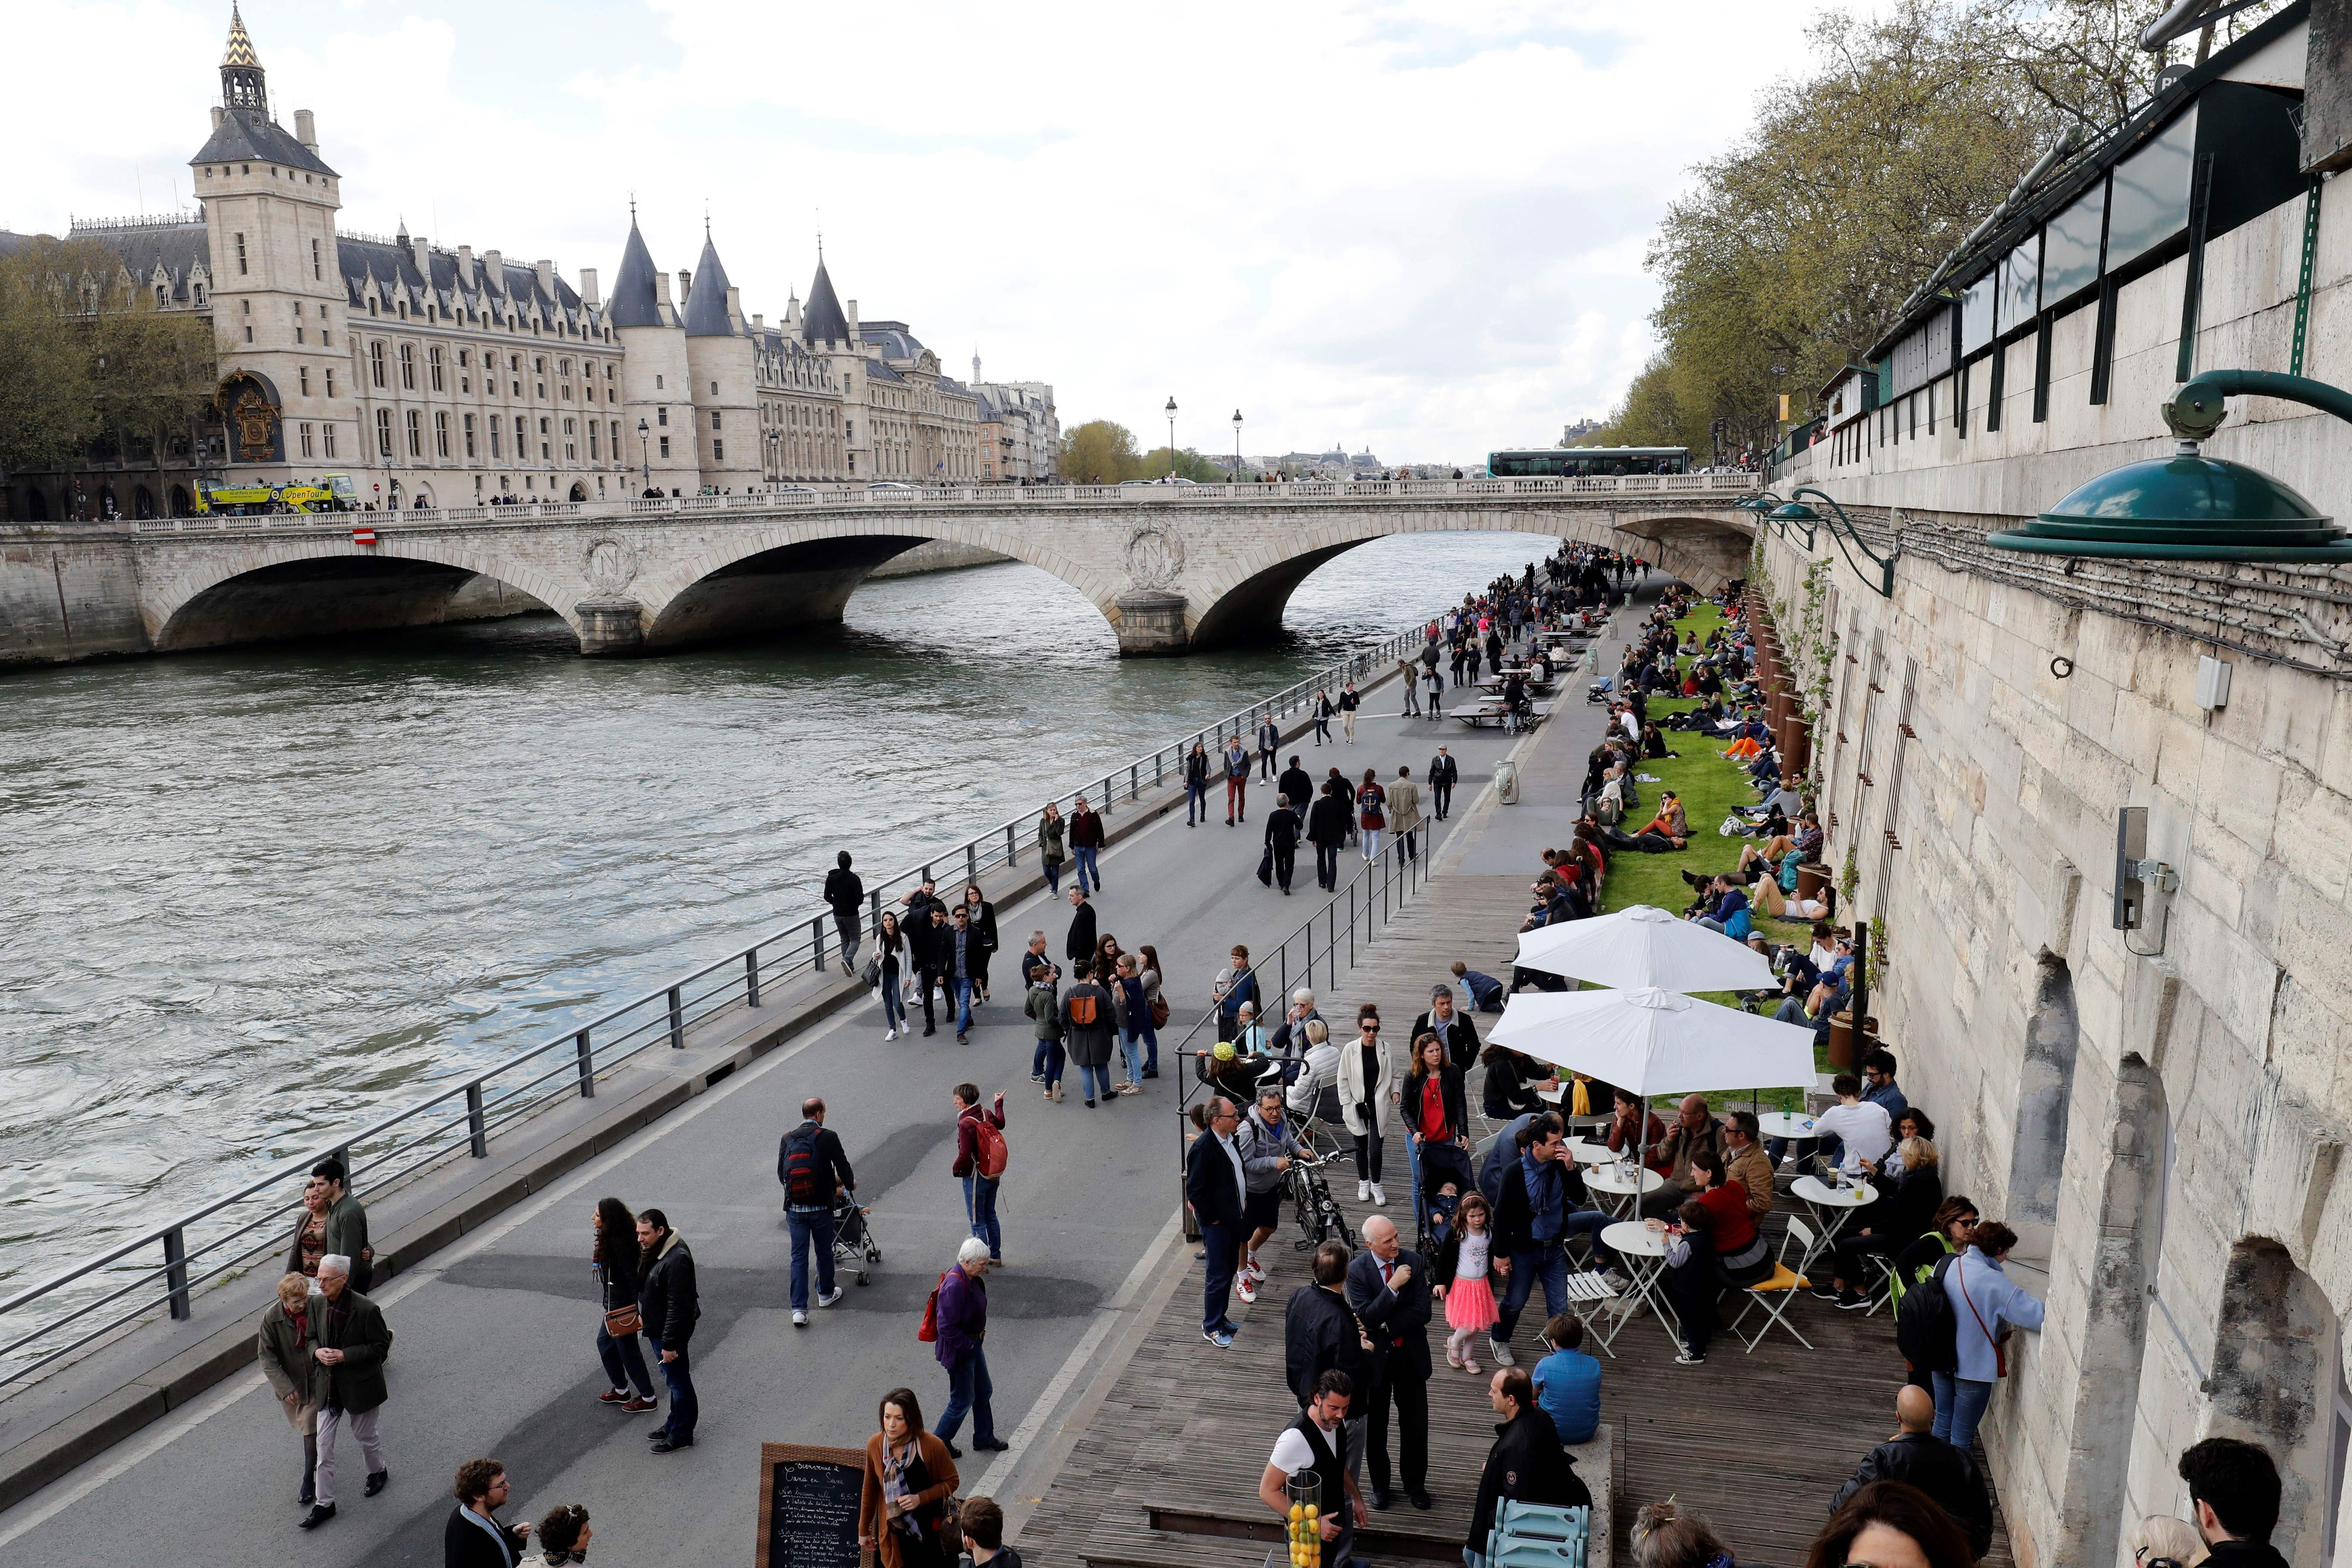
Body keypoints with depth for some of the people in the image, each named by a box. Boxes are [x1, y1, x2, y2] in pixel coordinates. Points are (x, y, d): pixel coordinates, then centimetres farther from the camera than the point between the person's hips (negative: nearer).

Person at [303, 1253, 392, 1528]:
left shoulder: (366, 1309, -24)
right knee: (324, 1444, 6)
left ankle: (378, 1471, 46)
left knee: (365, 1435, 17)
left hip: (360, 1386, -4)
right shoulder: (317, 1304, -7)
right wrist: (317, 1352, -14)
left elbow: (382, 1346, -16)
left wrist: (345, 1356, -24)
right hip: (328, 1385, 4)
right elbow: (312, 1337, 9)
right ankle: (324, 1503, 18)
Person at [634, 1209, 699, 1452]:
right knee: (674, 1379, 23)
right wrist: (643, 1314, 22)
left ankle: (681, 1435, 19)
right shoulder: (655, 1251, 1)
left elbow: (677, 1307, -28)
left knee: (677, 1381, 6)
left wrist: (670, 1343, -25)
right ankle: (675, 1423, 38)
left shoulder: (676, 1261, -31)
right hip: (657, 1328, 9)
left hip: (671, 1331, -9)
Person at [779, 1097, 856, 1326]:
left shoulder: (787, 1139, 3)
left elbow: (781, 1175, 10)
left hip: (794, 1209, 3)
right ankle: (826, 1293, 36)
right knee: (824, 1252, 18)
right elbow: (843, 1167, -4)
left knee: (799, 1257, 7)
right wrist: (849, 1185, 19)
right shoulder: (828, 1137, -9)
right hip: (821, 1207, -3)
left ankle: (799, 1309, 4)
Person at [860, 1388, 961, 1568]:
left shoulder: (932, 1446, -22)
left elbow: (952, 1481, -8)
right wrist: (864, 1529, 13)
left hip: (929, 1529, -2)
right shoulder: (875, 1445, -11)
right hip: (892, 1533, 2)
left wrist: (921, 1498, -22)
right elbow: (870, 1489, 4)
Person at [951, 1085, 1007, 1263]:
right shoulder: (988, 1114, -3)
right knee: (990, 1216, 21)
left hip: (975, 1178, -8)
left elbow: (965, 1155, -28)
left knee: (977, 1221, 5)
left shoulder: (966, 1125, -25)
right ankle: (996, 1255, 31)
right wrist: (999, 1103, 38)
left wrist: (956, 1170, -8)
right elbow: (1000, 1123, 21)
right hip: (994, 1175, 8)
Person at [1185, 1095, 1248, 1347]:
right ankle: (1211, 1327, 17)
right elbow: (1195, 1189, -23)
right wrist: (1211, 1219, -17)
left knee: (1229, 1270, 19)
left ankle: (1219, 1317, 34)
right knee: (1219, 1276, 2)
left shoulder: (1231, 1138, 1)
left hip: (1234, 1217, 8)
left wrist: (1244, 1199, 13)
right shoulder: (1203, 1147, -25)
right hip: (1216, 1222, -8)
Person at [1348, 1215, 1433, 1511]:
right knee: (1375, 1425, 15)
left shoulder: (1414, 1261, -12)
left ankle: (1415, 1483, 35)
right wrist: (1393, 1286, -32)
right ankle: (1379, 1483, 36)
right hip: (1375, 1356, -1)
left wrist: (1383, 1326, -20)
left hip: (1411, 1355, 2)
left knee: (1416, 1423, 14)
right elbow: (1366, 1318, -24)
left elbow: (1423, 1312, -15)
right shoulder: (1357, 1270, -17)